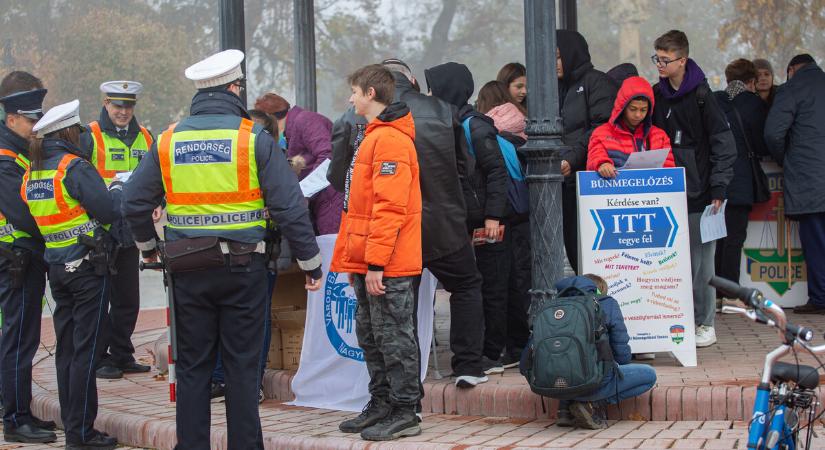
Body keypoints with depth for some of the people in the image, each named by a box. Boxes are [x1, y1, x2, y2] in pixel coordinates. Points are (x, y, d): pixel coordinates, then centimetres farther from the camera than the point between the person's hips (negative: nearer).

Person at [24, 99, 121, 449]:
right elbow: (110, 210, -19)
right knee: (86, 351, -3)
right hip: (89, 266, -8)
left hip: (56, 267, 8)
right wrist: (117, 189, 3)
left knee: (66, 350, 12)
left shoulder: (31, 174, 9)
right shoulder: (74, 167, -15)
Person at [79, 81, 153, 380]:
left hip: (130, 231, 5)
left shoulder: (144, 137, 11)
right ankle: (100, 358, 8)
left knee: (128, 299, 12)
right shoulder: (90, 137, -5)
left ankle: (122, 355, 23)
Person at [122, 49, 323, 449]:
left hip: (188, 270, 3)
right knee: (242, 366, 6)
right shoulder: (254, 139, -7)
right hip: (243, 267, -2)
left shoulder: (168, 141, 3)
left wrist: (147, 246, 26)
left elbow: (134, 202, 7)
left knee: (192, 367, 11)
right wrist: (311, 262, 0)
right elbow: (289, 207, -10)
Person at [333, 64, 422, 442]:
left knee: (394, 339, -3)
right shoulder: (373, 137, 19)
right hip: (368, 263, 10)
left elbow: (389, 207, -21)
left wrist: (376, 262, -23)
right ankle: (381, 406, 23)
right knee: (371, 337, 14)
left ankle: (404, 414, 3)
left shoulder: (390, 140, -15)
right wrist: (355, 259, 21)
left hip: (388, 267, -10)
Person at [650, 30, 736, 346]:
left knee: (700, 259, -1)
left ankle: (704, 323, 7)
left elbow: (723, 143, -6)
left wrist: (718, 189, -11)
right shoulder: (656, 95, 9)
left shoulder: (701, 95, -6)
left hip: (699, 192, -5)